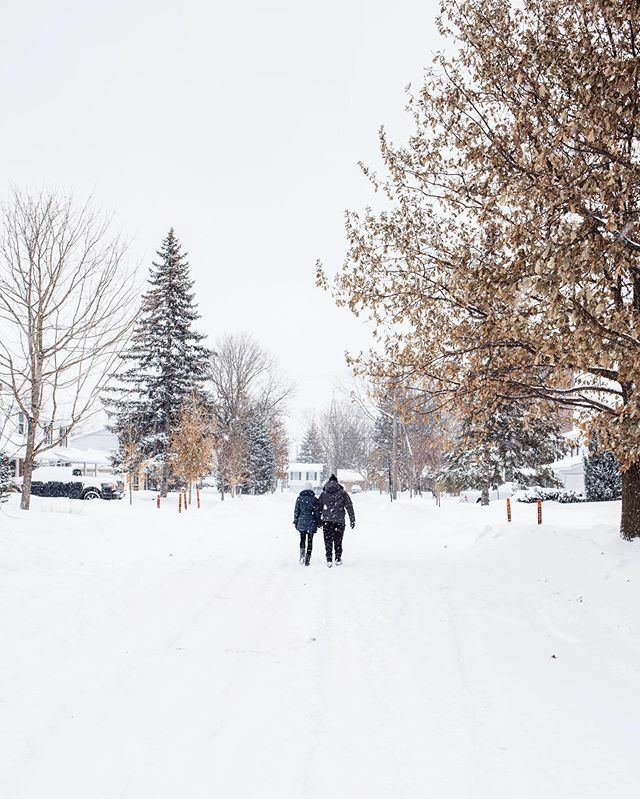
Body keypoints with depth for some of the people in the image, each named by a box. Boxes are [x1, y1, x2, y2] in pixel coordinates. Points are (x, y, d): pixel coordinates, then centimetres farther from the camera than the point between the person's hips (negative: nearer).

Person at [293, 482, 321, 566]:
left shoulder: (299, 498, 0)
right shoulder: (314, 499, -4)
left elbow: (296, 510, 3)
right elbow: (317, 511, -1)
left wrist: (295, 521, 11)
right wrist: (318, 522, 7)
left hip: (301, 522, 1)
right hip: (311, 523, -1)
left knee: (302, 540, 13)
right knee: (310, 541, 7)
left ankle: (302, 555, -9)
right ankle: (307, 560, 6)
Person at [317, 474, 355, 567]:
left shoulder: (323, 494, 6)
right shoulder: (342, 493, 1)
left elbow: (318, 508, 10)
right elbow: (349, 507, 0)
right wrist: (352, 520, 4)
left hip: (326, 521, 1)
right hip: (339, 520, -1)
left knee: (328, 541, 6)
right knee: (338, 540, 10)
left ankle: (329, 560, -1)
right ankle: (338, 559, 14)